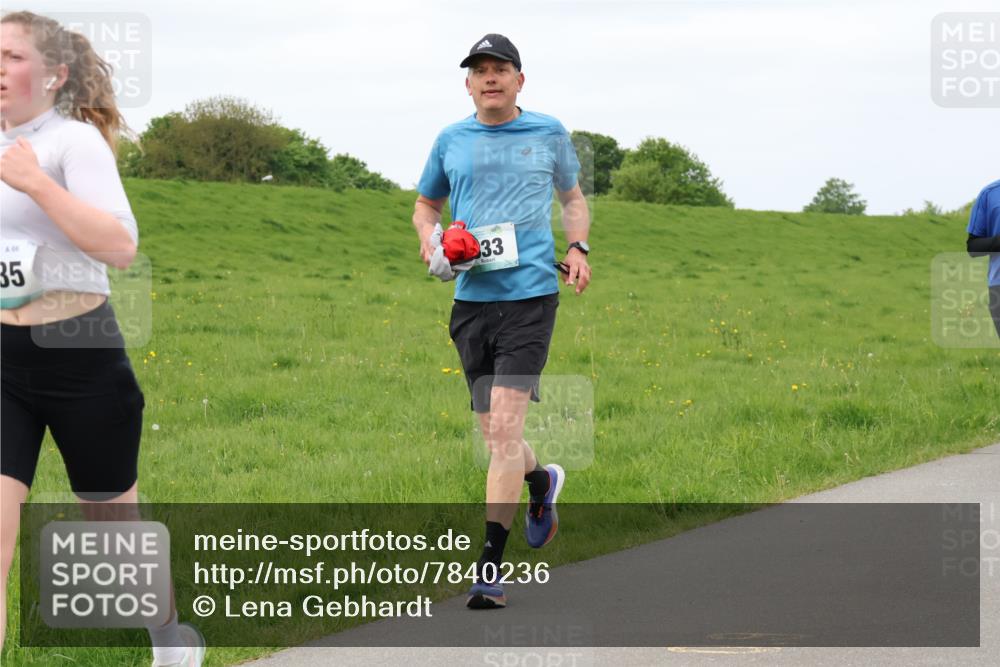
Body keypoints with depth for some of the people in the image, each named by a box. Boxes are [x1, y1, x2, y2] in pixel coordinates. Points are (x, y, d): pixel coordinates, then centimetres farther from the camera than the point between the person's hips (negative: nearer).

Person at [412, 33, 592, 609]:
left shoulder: (548, 133, 7)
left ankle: (491, 564, -14)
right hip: (472, 298, 3)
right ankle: (542, 481, 45)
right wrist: (429, 236, 2)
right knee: (493, 431, 9)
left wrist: (579, 247, 3)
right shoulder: (451, 141, 10)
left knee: (505, 424, -15)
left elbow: (573, 197, 21)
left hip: (531, 291, -3)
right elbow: (426, 203, 24)